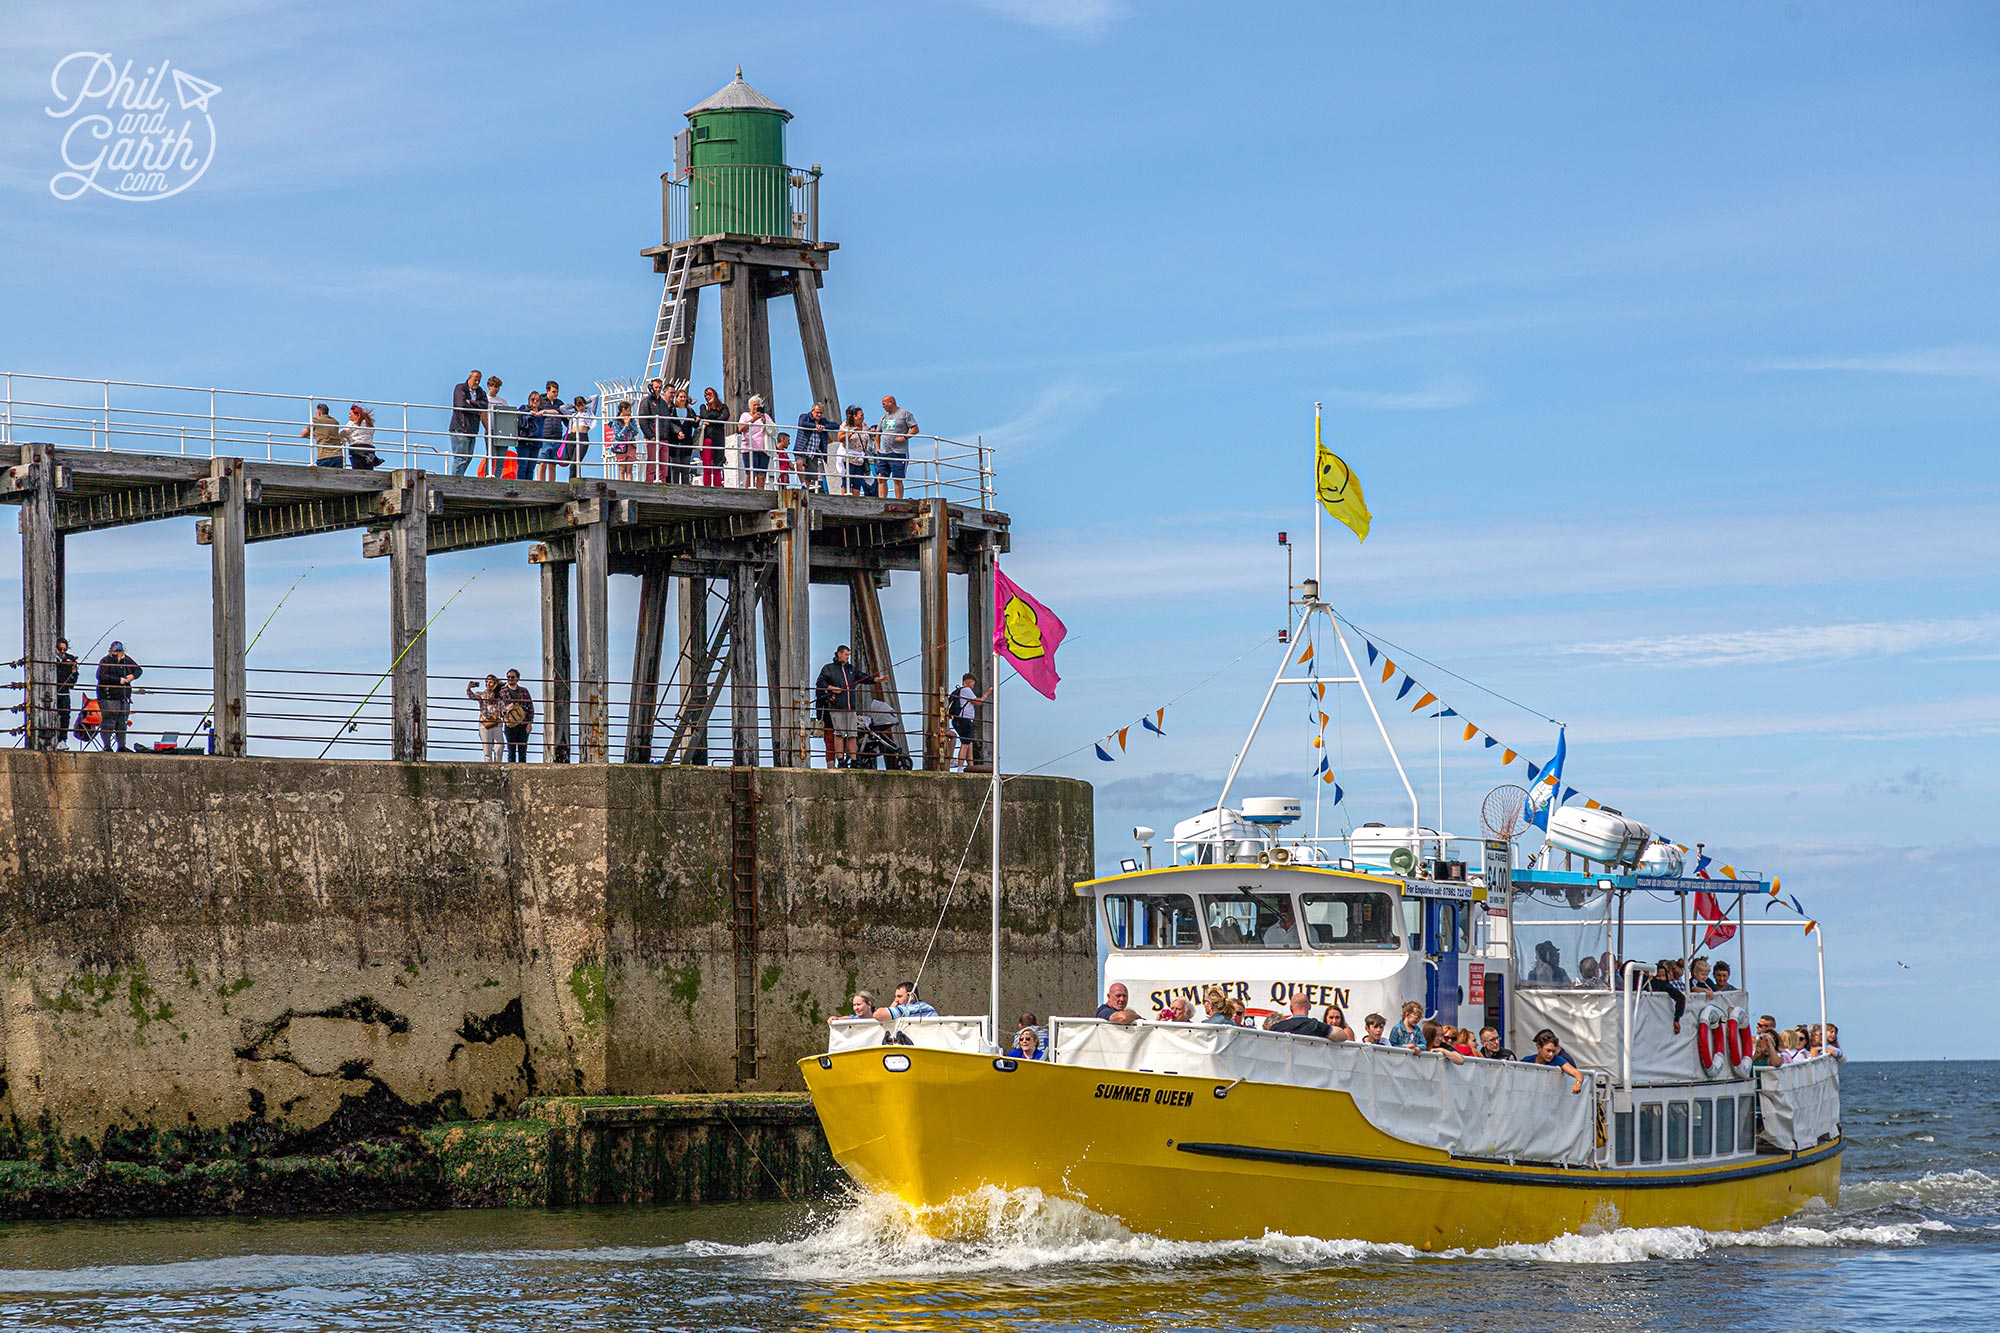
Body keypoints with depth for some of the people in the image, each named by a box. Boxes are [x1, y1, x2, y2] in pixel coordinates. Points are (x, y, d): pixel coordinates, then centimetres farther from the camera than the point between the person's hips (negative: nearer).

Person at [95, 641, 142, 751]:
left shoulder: (126, 660, 12)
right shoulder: (105, 661, -5)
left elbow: (139, 669, 24)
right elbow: (101, 676, -19)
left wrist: (133, 676, 0)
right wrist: (119, 680, -20)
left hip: (124, 696, 6)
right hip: (108, 696, -6)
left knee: (122, 723, 10)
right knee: (108, 722, -10)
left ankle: (121, 746, 16)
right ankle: (107, 746, -7)